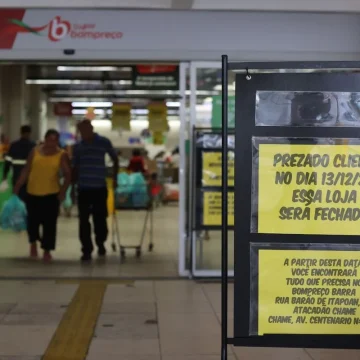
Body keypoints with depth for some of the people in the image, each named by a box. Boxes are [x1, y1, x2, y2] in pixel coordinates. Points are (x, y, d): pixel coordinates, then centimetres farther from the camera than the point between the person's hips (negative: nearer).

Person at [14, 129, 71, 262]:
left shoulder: (62, 155, -2)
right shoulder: (35, 151, 3)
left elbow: (67, 174, -4)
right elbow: (26, 170, 7)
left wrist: (63, 190, -17)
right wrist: (18, 186, 2)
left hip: (52, 193, -2)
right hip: (33, 192, 2)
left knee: (49, 223, -2)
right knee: (33, 221, 11)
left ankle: (47, 251, 8)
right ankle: (33, 243, 37)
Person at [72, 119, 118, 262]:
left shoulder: (104, 142, 0)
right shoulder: (77, 146, 7)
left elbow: (115, 160, 11)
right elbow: (75, 168, 13)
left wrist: (114, 179, 8)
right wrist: (73, 185, 9)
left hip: (100, 187, -2)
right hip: (83, 188, 2)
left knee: (100, 218, 5)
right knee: (84, 221, -2)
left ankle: (100, 244, 29)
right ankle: (87, 250, 4)